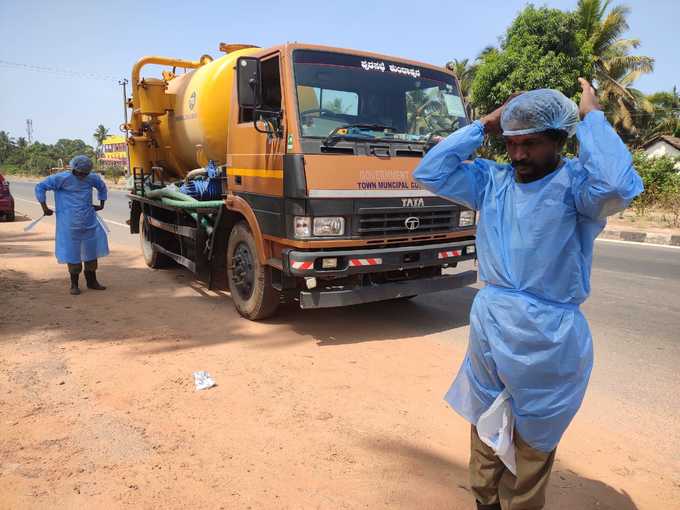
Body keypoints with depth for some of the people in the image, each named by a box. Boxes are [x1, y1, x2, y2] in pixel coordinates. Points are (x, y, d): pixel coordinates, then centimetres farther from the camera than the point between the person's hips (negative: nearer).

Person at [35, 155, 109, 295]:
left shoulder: (92, 178, 4)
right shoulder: (62, 178, -10)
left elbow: (102, 186, 26)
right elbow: (40, 187, -5)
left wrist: (101, 204, 22)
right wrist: (44, 207, -7)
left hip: (90, 223, 5)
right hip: (70, 225, -5)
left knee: (92, 251, 12)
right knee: (72, 253, 1)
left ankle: (92, 281, 27)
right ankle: (74, 284, 15)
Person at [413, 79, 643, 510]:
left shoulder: (576, 183, -11)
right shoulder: (491, 180, 4)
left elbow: (617, 186, -34)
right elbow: (430, 173, 0)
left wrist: (592, 117, -19)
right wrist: (484, 126, -3)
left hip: (547, 339, -4)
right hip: (489, 329, 5)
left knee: (532, 442, 16)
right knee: (486, 429, 22)